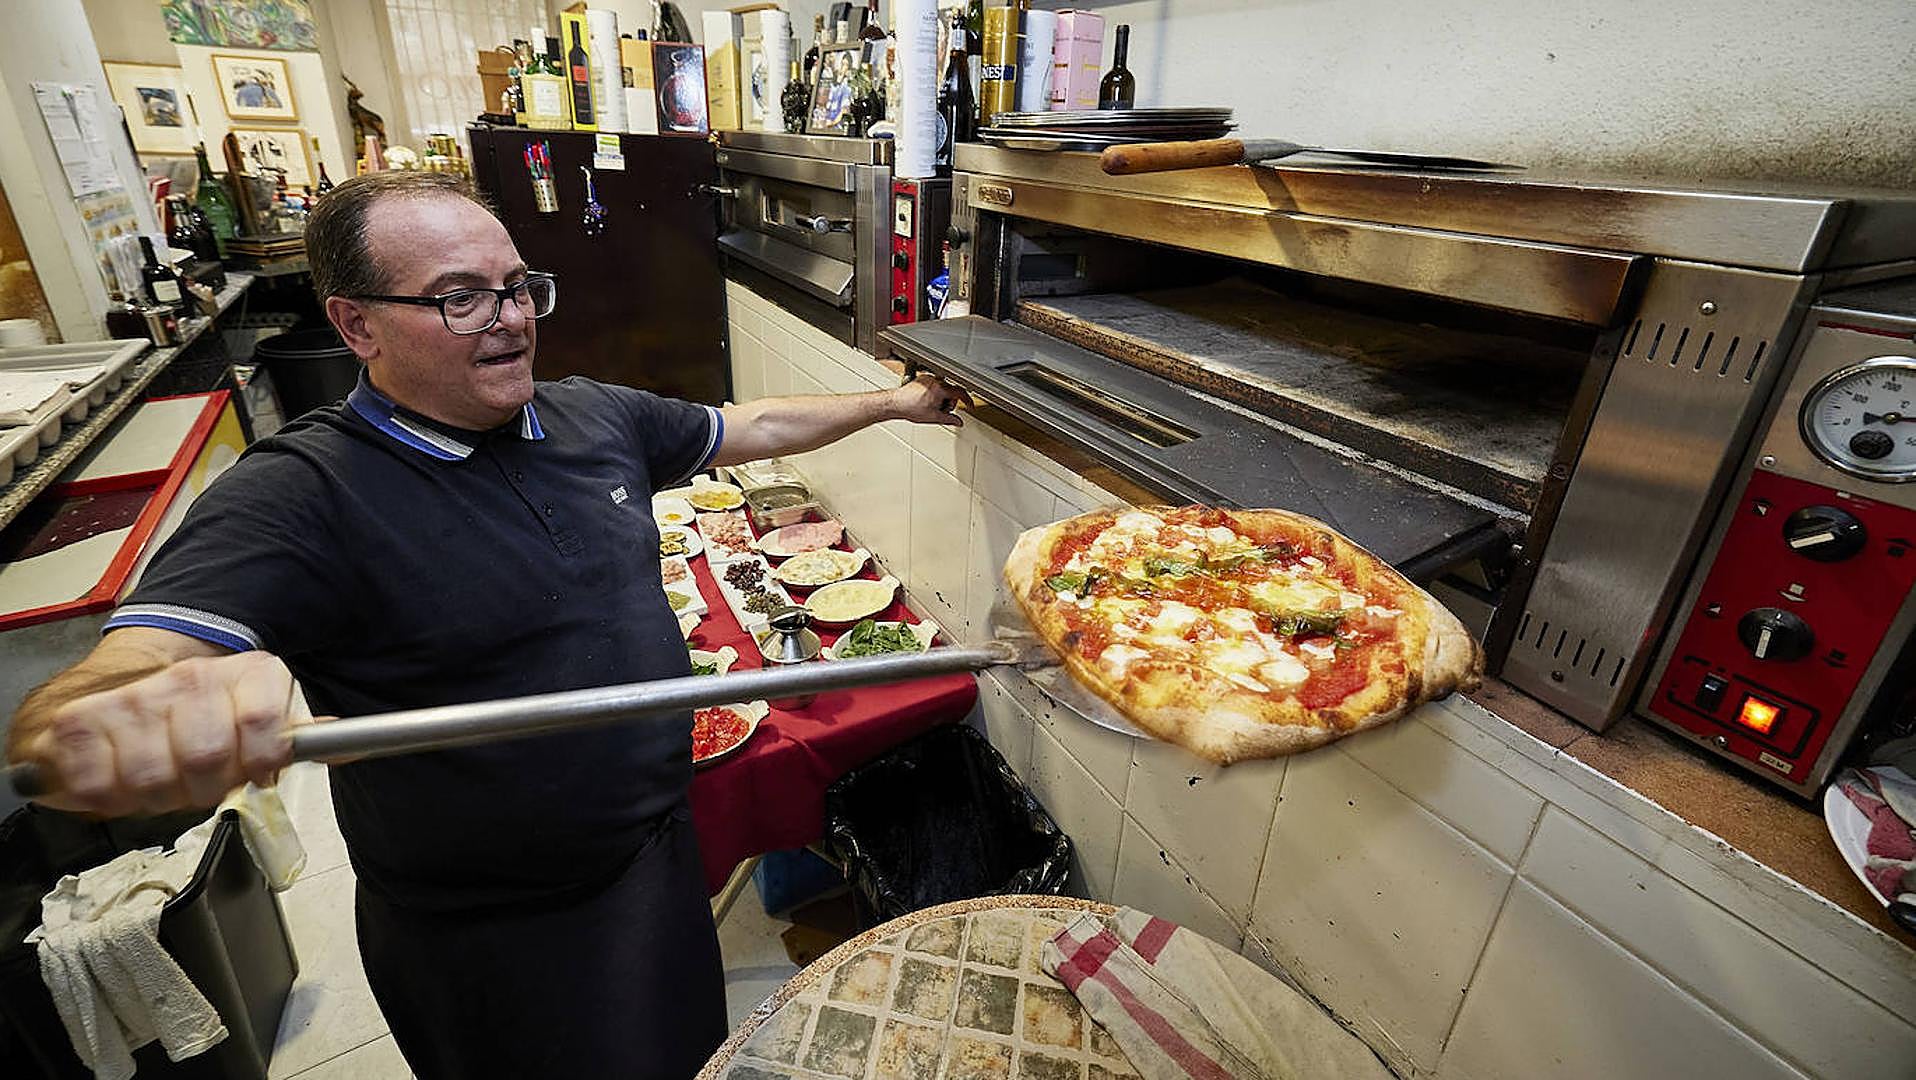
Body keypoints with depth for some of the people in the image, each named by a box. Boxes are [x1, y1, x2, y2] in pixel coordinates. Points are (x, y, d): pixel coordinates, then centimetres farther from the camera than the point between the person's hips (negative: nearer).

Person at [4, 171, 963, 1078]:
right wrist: (126, 715, -55)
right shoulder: (298, 500, -21)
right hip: (491, 942, -5)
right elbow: (113, 681, -32)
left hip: (658, 851, 6)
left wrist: (891, 403, 12)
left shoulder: (596, 416, -3)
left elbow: (751, 426, 8)